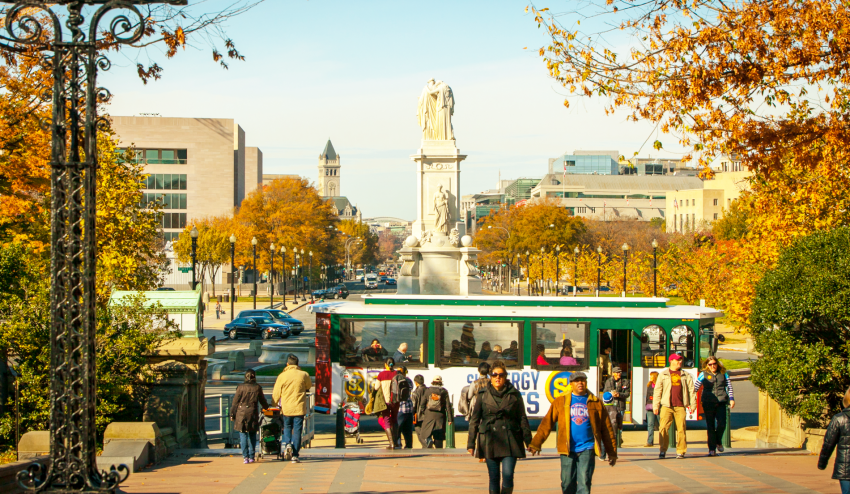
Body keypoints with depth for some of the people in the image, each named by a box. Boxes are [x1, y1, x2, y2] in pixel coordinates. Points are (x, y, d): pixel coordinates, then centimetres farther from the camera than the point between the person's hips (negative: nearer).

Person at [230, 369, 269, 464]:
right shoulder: (258, 388, 2)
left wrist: (232, 414, 8)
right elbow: (263, 401, 14)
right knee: (252, 435, 11)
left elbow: (235, 402, -1)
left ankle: (245, 457, -7)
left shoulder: (241, 387, -3)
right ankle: (251, 457, 11)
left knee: (243, 435, 1)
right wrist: (266, 407, 36)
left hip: (241, 413, -2)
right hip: (253, 414, 2)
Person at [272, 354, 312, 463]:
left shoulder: (282, 376, -3)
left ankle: (287, 444, -6)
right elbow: (309, 386, 18)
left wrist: (275, 403, 20)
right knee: (297, 430, 4)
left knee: (287, 427, 20)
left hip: (286, 408, 0)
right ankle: (295, 455, 1)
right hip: (299, 408, 0)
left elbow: (276, 394, 2)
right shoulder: (304, 375, -3)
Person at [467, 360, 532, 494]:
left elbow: (522, 419, 8)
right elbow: (474, 419, 6)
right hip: (490, 441, 1)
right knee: (493, 478, 3)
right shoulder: (483, 395, 5)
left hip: (510, 441, -1)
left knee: (508, 475, -12)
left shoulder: (514, 394, 5)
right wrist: (471, 443, 0)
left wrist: (529, 441, 3)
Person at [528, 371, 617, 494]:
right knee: (567, 484, 6)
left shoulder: (595, 402, 7)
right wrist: (536, 443, -2)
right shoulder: (561, 401, 6)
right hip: (568, 451, 1)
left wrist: (612, 452, 10)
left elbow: (606, 428, 10)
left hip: (587, 449, -1)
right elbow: (547, 423, 4)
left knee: (584, 483, -11)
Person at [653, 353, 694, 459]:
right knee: (663, 428, -9)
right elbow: (657, 390, 8)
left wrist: (692, 404, 4)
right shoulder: (663, 374, 10)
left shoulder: (686, 375, 14)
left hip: (680, 407, 1)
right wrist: (655, 406, 2)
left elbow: (691, 390, 13)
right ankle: (662, 450, -1)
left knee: (681, 429, -1)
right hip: (666, 406, -1)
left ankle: (681, 451, 6)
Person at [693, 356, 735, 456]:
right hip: (708, 402, -1)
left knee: (721, 424, -10)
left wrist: (731, 399, 4)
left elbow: (729, 386, 14)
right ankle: (712, 449, 6)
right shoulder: (704, 374, 5)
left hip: (721, 402, 1)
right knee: (710, 426, 0)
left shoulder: (723, 374, 10)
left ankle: (718, 442, 18)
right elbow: (695, 387, 3)